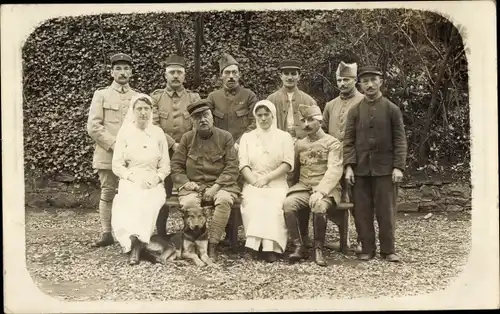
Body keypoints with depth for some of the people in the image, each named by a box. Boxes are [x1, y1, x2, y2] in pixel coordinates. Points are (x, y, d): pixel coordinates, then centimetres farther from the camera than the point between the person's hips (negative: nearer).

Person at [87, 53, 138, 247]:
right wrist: (113, 144, -12)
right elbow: (93, 127, -3)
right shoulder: (101, 95, 6)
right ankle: (106, 233, 8)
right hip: (107, 155, -1)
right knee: (107, 194, 1)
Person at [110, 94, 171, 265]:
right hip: (129, 182, -1)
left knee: (150, 202, -31)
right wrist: (135, 178, -13)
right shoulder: (125, 132, 4)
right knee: (133, 202, -33)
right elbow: (117, 165, 2)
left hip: (153, 183, 1)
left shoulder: (158, 133, 8)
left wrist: (156, 178, -9)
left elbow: (165, 166, 10)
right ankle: (138, 243, -23)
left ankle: (136, 245, -20)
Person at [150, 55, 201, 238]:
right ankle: (161, 235, 14)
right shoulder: (156, 97, 5)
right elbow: (153, 126, -5)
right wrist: (173, 144, -15)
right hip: (163, 154, 0)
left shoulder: (194, 98, 6)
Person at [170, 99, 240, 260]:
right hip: (194, 185, 1)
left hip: (220, 185, -1)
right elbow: (176, 165, 10)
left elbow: (232, 167, -3)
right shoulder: (187, 138, 10)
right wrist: (185, 183, -8)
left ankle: (211, 245, -26)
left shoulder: (225, 137, 4)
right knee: (189, 203, -33)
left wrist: (216, 186, -14)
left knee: (224, 200, -35)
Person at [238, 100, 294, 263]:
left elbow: (287, 164, 1)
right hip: (253, 183, 1)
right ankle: (262, 244, -37)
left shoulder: (284, 136, 14)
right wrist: (255, 182, -12)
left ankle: (270, 246, -39)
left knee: (274, 204, -33)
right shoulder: (247, 137, 19)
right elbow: (243, 165, 6)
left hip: (276, 184, -1)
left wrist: (267, 178, -12)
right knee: (254, 202, -32)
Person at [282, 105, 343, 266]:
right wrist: (293, 188, 7)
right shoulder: (299, 144, 17)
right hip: (302, 187, 4)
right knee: (288, 204, -28)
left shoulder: (332, 143, 0)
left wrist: (320, 191, -27)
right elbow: (294, 170, 24)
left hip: (326, 189, -4)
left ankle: (318, 248, -16)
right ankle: (298, 246, -17)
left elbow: (334, 170, -14)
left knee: (319, 206, -37)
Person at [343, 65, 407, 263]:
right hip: (361, 169, 2)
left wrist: (399, 167, -8)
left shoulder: (392, 109, 2)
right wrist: (349, 166, -7)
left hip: (385, 169, -2)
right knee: (362, 211, 4)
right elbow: (349, 141, 3)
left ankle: (388, 250, 12)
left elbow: (400, 140, 0)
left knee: (386, 210, 2)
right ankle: (367, 249, 14)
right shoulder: (355, 111, 5)